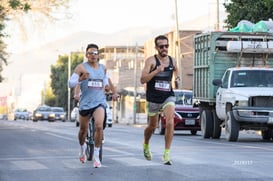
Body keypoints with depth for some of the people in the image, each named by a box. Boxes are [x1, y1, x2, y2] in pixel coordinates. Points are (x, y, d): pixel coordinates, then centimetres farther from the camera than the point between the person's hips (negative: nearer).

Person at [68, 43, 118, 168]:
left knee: (99, 126, -21)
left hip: (99, 101, 1)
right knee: (83, 129, 14)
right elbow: (70, 84, -9)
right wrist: (81, 78, -28)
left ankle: (96, 155, -12)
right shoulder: (81, 67, -5)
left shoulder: (103, 68, 8)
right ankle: (82, 149, 45)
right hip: (85, 102, -1)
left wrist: (113, 91, 12)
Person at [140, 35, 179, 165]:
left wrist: (177, 79, 9)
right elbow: (143, 79, -19)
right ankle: (146, 145, 46)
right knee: (152, 126, 14)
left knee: (170, 122, -20)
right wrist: (156, 71, -30)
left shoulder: (172, 61, 6)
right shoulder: (151, 60, -8)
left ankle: (166, 154, -15)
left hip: (168, 96, 2)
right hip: (153, 98, -2)